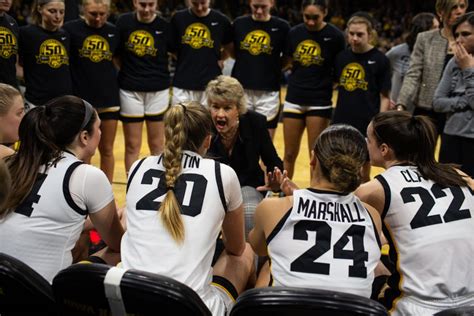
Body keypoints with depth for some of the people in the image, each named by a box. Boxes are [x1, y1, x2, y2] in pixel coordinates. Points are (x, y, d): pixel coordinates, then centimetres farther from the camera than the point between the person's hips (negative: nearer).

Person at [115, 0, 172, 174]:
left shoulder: (164, 26, -3)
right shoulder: (123, 22, -3)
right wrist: (123, 70, 1)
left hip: (158, 90, 0)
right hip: (130, 90, 0)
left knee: (157, 144, 9)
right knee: (132, 145, 5)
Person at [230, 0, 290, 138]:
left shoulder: (282, 26, -2)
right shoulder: (239, 23, 3)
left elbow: (288, 58, 6)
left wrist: (273, 66, -3)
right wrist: (248, 63, 5)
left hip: (268, 92, -1)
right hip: (241, 89, 2)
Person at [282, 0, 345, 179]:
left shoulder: (335, 36, -9)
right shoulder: (294, 33, 1)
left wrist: (327, 83, -11)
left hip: (320, 102, -3)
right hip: (294, 99, 3)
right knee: (290, 154, 11)